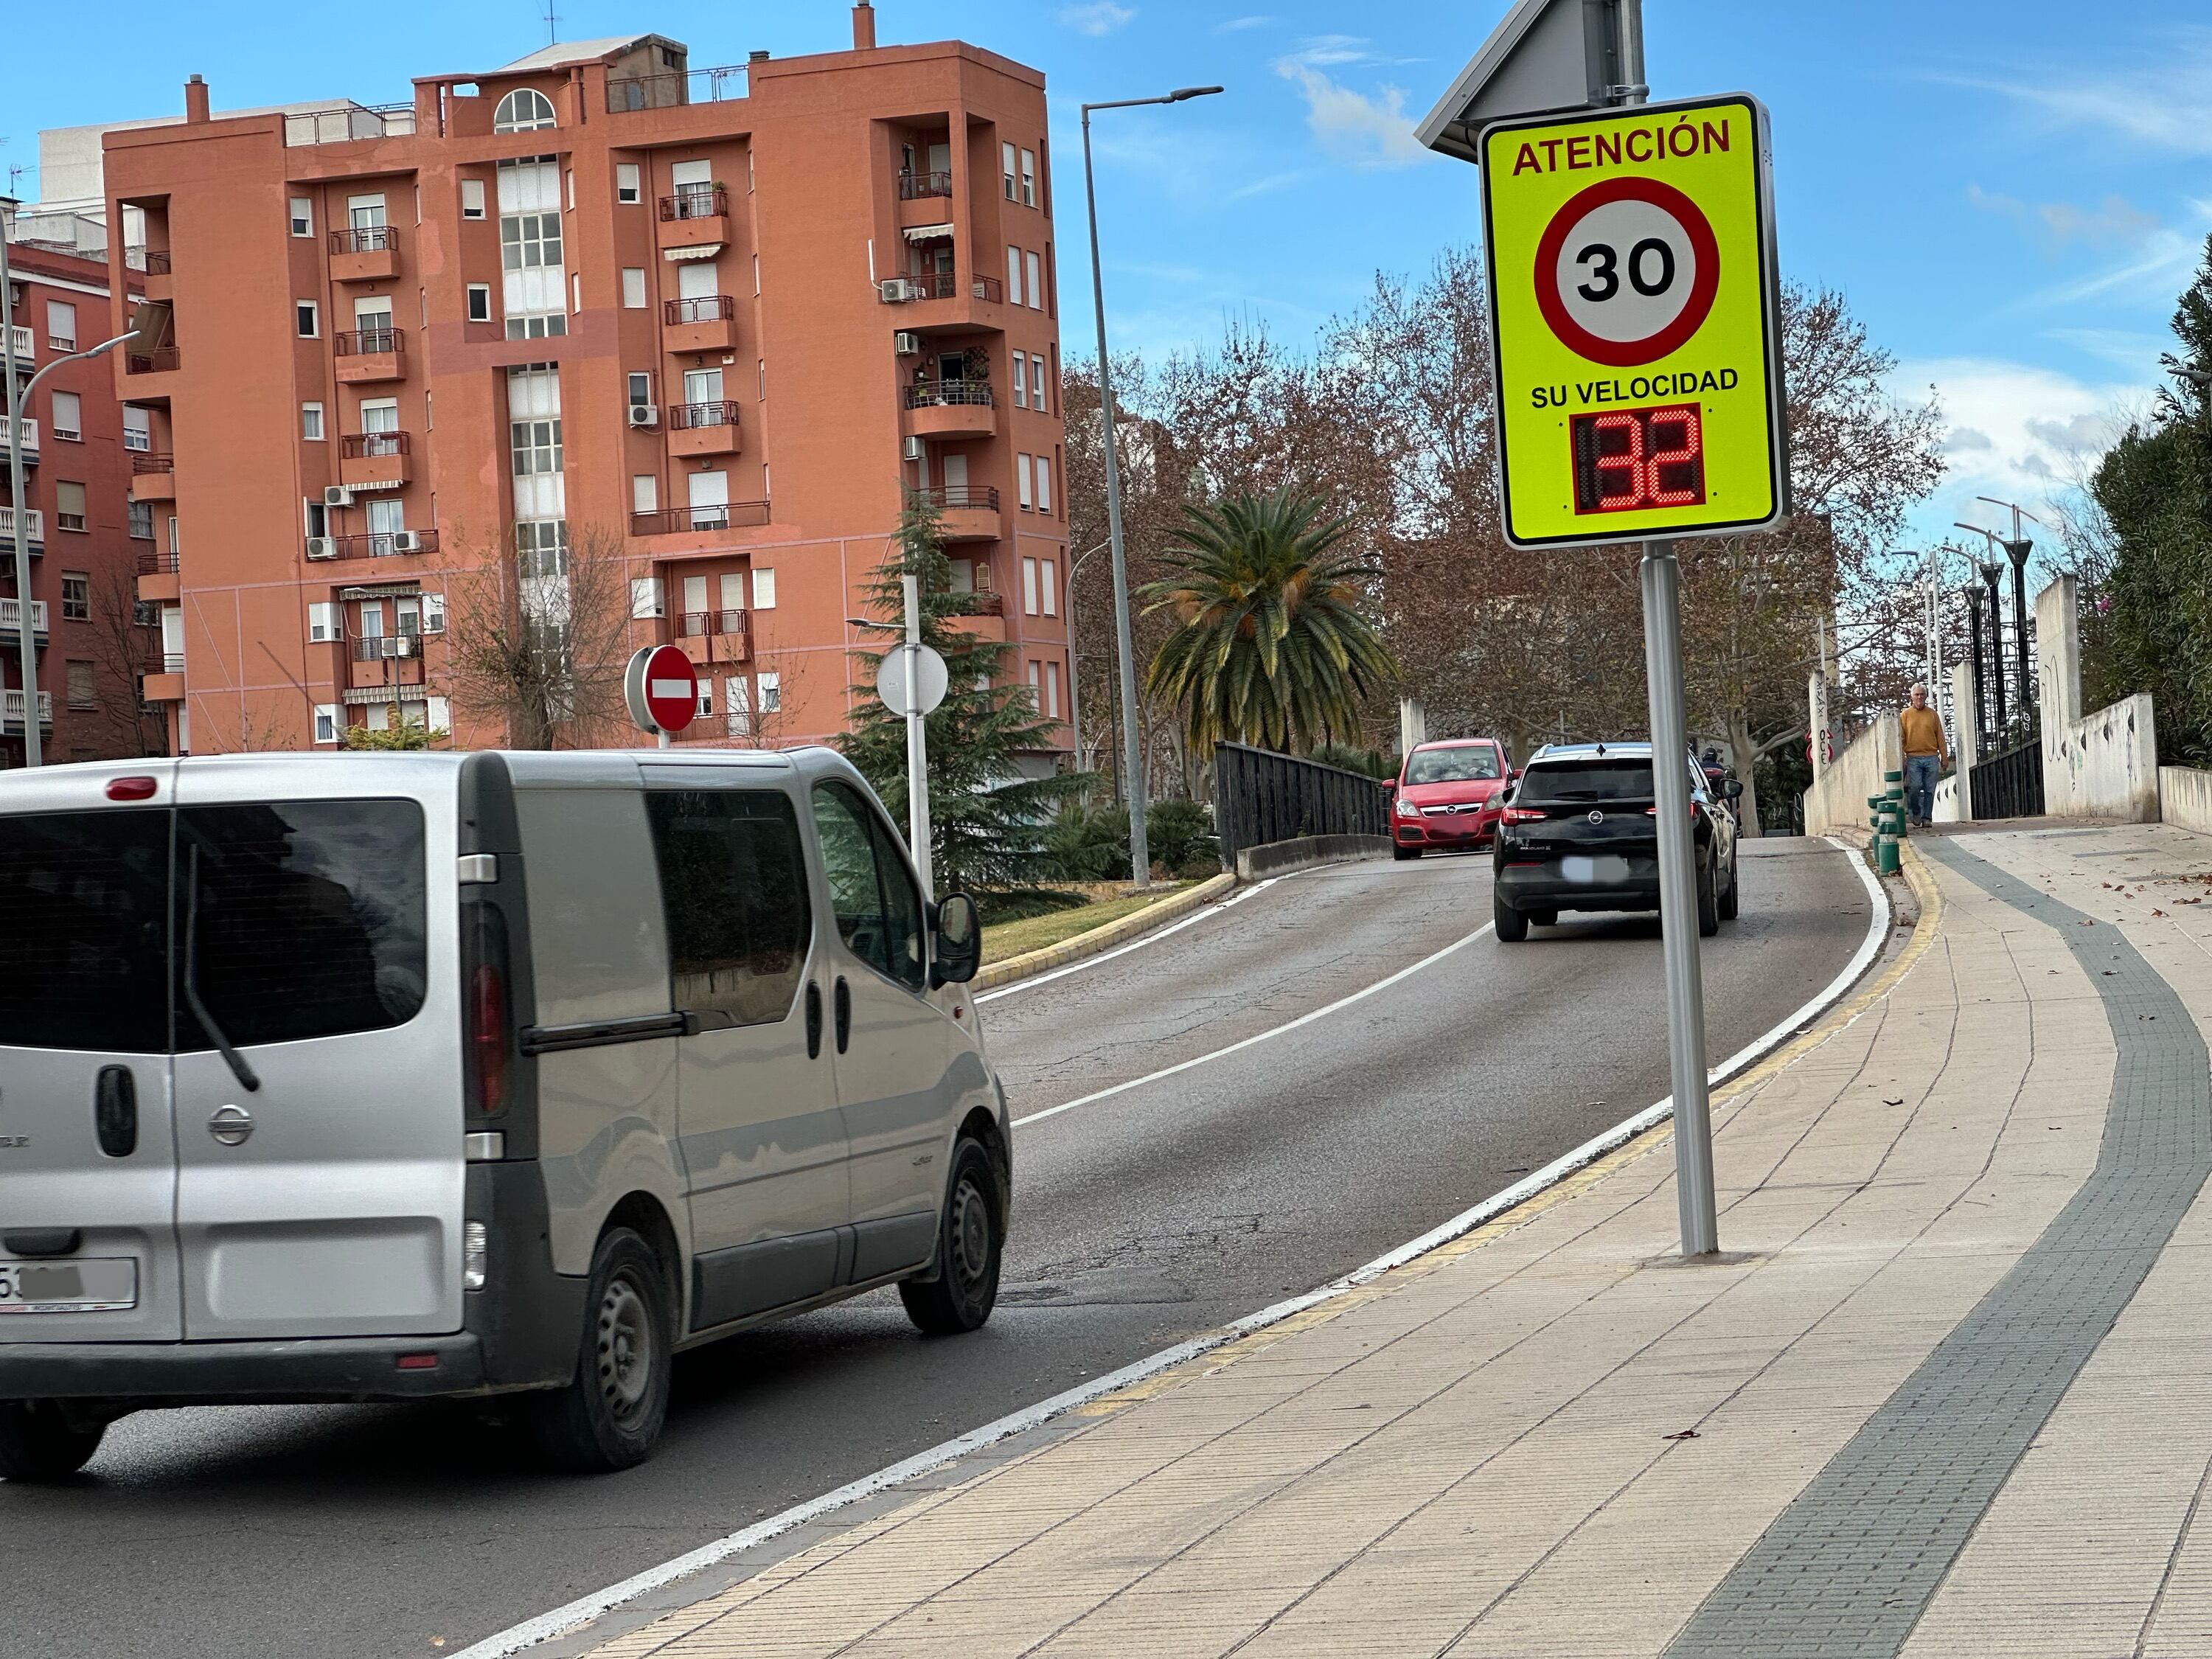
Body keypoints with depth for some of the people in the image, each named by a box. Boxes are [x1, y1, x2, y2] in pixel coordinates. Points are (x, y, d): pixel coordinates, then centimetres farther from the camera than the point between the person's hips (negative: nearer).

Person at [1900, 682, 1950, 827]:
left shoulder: (1933, 714, 11)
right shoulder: (1905, 715, 6)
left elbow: (1940, 737, 12)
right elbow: (1900, 737, 3)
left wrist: (1945, 757, 7)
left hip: (1931, 758, 2)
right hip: (1913, 758, -2)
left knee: (1929, 790, -1)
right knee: (1915, 787, -12)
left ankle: (1926, 817, 5)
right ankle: (1915, 812, 10)